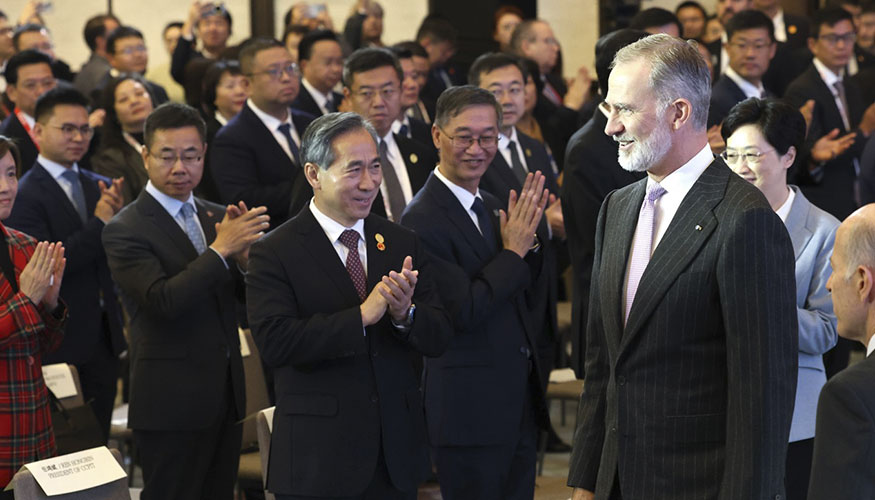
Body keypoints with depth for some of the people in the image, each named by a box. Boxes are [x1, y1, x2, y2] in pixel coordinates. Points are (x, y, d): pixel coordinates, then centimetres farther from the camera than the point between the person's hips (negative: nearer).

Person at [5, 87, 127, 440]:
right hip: (61, 342, -6)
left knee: (99, 436, 11)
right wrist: (99, 222, -20)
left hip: (104, 336, 6)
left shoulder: (100, 188, 11)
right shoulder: (24, 195, -10)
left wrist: (118, 214, -13)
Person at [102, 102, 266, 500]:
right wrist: (221, 250, -24)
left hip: (224, 397, 6)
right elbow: (163, 301, -23)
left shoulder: (216, 217, 11)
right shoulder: (125, 230, -10)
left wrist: (244, 257, -13)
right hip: (171, 404, -6)